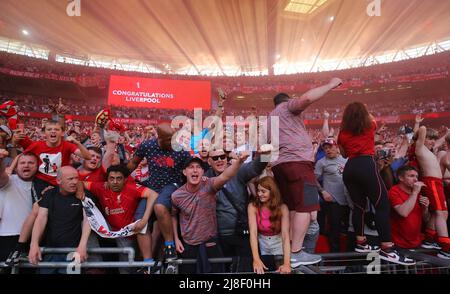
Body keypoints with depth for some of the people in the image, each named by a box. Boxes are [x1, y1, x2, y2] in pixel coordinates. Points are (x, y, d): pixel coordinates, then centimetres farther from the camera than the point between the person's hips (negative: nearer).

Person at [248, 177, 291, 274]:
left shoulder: (282, 208, -21)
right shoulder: (252, 206, -20)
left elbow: (285, 234, -29)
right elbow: (253, 232, -27)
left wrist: (287, 263, -40)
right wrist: (256, 259, -39)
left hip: (278, 242, 0)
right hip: (262, 243, 1)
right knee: (263, 271, 12)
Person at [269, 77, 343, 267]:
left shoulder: (270, 118, 31)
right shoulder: (288, 106, 8)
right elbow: (306, 98, -13)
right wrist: (330, 85, -3)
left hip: (279, 164, 9)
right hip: (297, 161, -9)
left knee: (292, 208, 10)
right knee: (305, 207, -10)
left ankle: (290, 249, 10)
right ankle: (296, 253, -12)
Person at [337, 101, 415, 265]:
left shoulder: (343, 133, 15)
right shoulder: (370, 126, 11)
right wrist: (364, 112, 51)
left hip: (350, 168, 4)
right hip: (366, 165, -4)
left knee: (359, 205, 12)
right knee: (382, 205, -3)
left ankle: (361, 243, 19)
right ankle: (387, 249, -8)